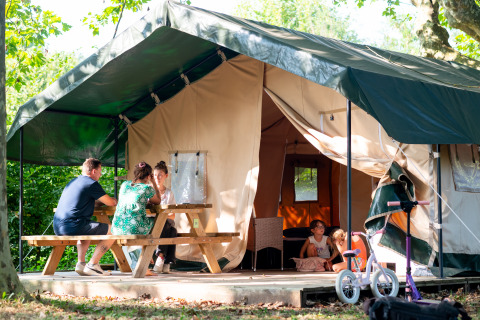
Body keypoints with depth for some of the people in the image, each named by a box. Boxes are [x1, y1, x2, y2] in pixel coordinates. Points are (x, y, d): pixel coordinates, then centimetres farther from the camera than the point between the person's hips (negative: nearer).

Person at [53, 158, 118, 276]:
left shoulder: (73, 182, 23)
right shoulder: (92, 184, -4)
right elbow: (110, 202, 1)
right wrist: (116, 201, 24)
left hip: (58, 227, 9)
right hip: (73, 226, -9)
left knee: (86, 231, 38)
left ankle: (81, 263, 21)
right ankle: (92, 264, -2)